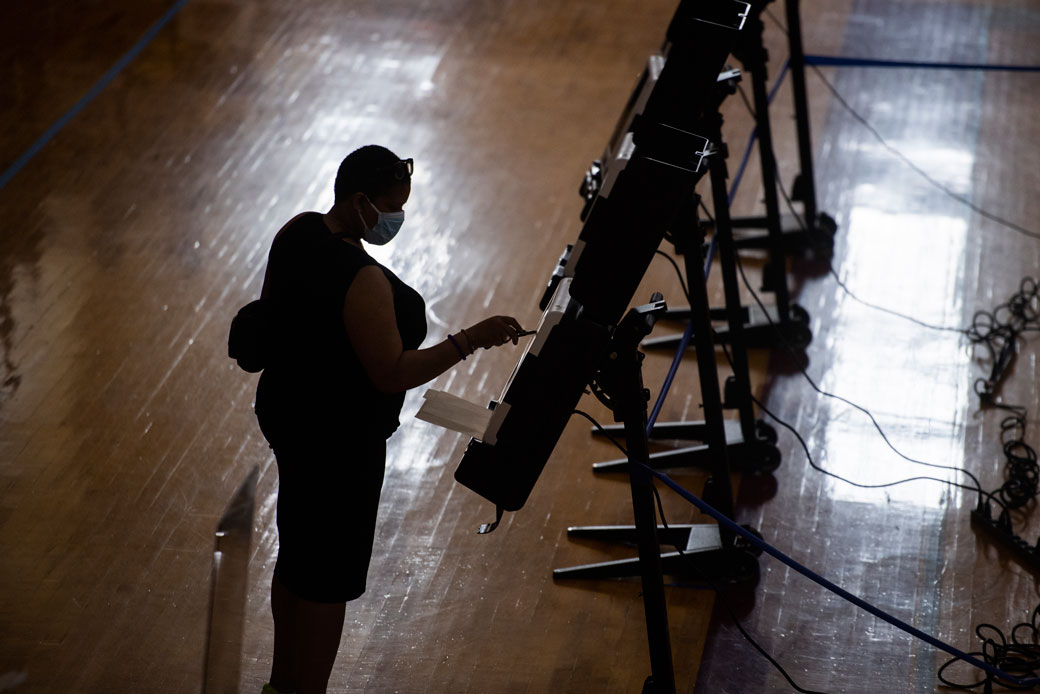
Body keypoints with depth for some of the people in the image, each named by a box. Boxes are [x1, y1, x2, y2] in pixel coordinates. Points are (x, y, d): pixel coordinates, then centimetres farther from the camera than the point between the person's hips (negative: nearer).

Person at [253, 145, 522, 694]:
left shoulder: (297, 232, -3)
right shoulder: (362, 281, -30)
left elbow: (269, 312, 11)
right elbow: (392, 374, -27)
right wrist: (468, 341, -26)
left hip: (288, 416, 10)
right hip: (339, 443, -10)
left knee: (297, 554, 23)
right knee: (330, 576, 6)